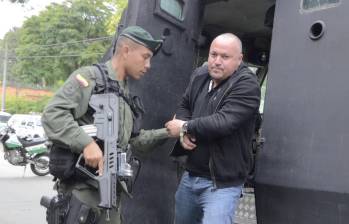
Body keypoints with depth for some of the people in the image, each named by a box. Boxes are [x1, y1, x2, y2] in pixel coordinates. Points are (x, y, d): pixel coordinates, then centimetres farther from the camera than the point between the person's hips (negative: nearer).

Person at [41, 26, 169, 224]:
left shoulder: (127, 97, 20)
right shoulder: (89, 77, -6)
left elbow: (136, 140, 24)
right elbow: (53, 115, -17)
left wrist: (167, 132, 11)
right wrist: (86, 143, -27)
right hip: (82, 187, -8)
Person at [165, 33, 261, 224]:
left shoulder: (247, 85, -17)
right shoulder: (200, 76, 7)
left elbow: (223, 122, -28)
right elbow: (183, 106, 15)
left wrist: (185, 127, -14)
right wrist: (184, 134, -7)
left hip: (221, 184, -7)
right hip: (190, 175, 8)